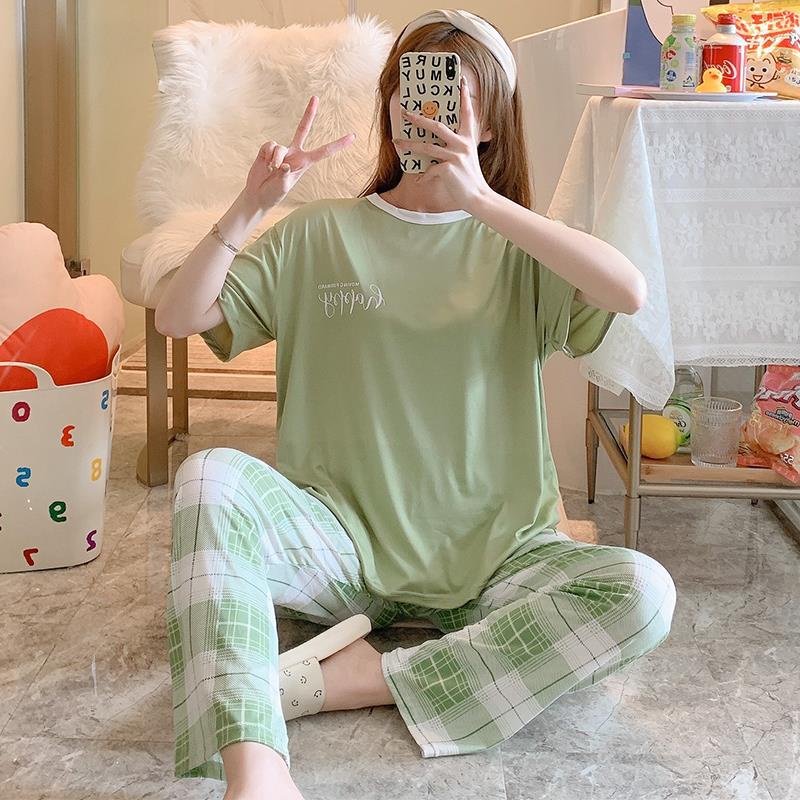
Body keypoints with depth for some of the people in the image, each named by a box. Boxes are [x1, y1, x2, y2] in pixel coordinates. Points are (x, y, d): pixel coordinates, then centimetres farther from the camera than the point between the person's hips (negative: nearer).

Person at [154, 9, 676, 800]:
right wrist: (248, 207, -11)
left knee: (643, 592, -27)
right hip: (342, 539, 0)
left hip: (490, 555, 0)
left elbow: (629, 292, -15)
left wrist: (482, 201, -19)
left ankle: (366, 679, -24)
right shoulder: (319, 235, 9)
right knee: (211, 476, -29)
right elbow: (177, 317, 3)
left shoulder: (516, 247, 6)